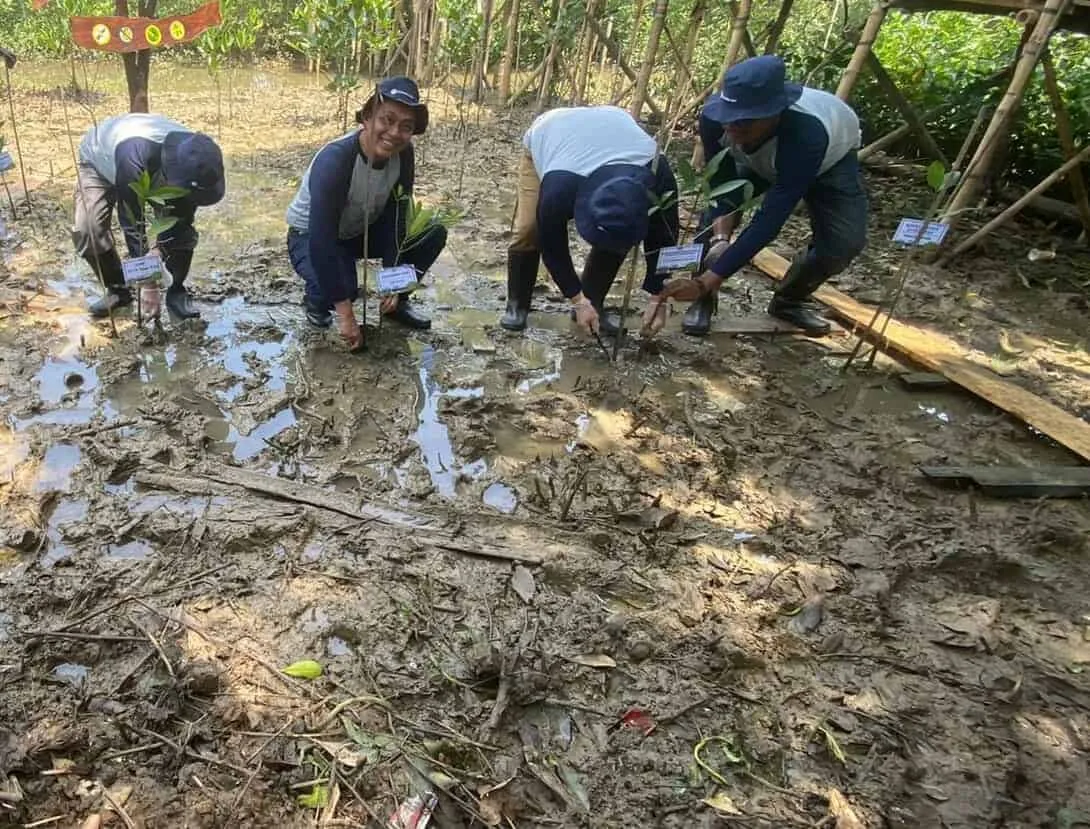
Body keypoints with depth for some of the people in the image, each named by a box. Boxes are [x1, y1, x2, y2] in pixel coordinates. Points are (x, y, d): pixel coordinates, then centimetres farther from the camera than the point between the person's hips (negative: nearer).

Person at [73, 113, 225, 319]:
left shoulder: (192, 159, -33)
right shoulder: (133, 157, -47)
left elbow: (179, 219, -22)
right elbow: (132, 223, -41)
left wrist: (160, 250, -30)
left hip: (152, 170, 3)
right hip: (100, 161, -2)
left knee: (182, 229, -18)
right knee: (87, 230, -21)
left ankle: (177, 291, -1)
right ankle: (117, 290, -1)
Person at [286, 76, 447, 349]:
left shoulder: (403, 155, -19)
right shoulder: (334, 160, -35)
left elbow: (395, 217, -12)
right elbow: (322, 240, -37)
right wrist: (345, 314, -38)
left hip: (361, 232, 6)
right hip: (310, 237, -5)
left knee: (434, 233, -10)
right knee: (343, 286, -36)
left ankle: (396, 302, 9)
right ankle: (316, 301, 2)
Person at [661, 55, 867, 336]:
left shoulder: (807, 133, -47)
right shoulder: (715, 116, -36)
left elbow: (770, 219, -49)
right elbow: (721, 185, -25)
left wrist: (707, 280, -53)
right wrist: (720, 239, -44)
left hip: (832, 158, -2)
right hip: (759, 159, 3)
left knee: (844, 242, -21)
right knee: (713, 213, -22)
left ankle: (789, 299, 7)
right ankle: (705, 300, -1)